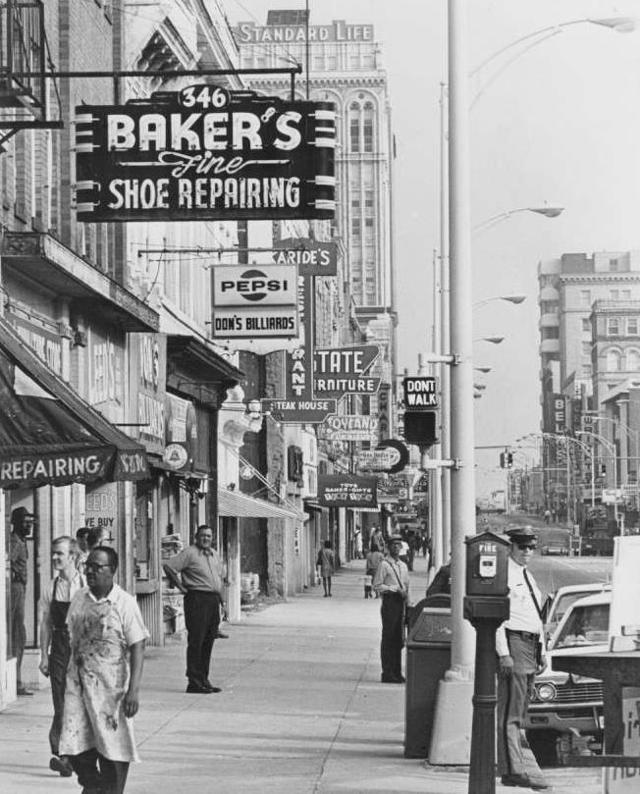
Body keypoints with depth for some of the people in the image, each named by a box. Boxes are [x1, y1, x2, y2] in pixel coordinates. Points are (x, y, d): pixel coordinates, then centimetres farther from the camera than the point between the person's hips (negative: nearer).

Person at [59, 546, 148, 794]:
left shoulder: (125, 603, -8)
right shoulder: (79, 599, 7)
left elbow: (137, 648, -10)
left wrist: (134, 690, -17)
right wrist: (68, 675, 15)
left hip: (111, 686, -4)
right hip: (78, 682, 4)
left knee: (113, 748, 1)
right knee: (75, 745, -1)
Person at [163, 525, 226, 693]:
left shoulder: (215, 555, 18)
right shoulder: (189, 553, -6)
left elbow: (221, 574, 35)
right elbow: (169, 566, -13)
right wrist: (181, 586, -11)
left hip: (214, 601, 8)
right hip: (197, 599, -8)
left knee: (208, 643, 9)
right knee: (196, 642, -8)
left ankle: (204, 680, 15)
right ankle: (194, 682, -7)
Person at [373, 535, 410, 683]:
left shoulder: (403, 566, 19)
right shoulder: (384, 564, -3)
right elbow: (377, 586, -9)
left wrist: (407, 598, 11)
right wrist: (395, 589, -14)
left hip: (401, 603, 7)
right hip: (389, 601, -7)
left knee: (399, 639, 8)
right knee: (388, 637, -7)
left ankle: (397, 672, 12)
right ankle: (387, 673, -7)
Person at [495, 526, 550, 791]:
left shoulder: (527, 577, 20)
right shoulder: (503, 574, -9)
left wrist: (542, 652, 21)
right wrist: (503, 653, -21)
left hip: (531, 645, 9)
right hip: (513, 643, -9)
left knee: (519, 712, 11)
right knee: (510, 712, -12)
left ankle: (513, 765, 15)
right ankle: (514, 770, -17)